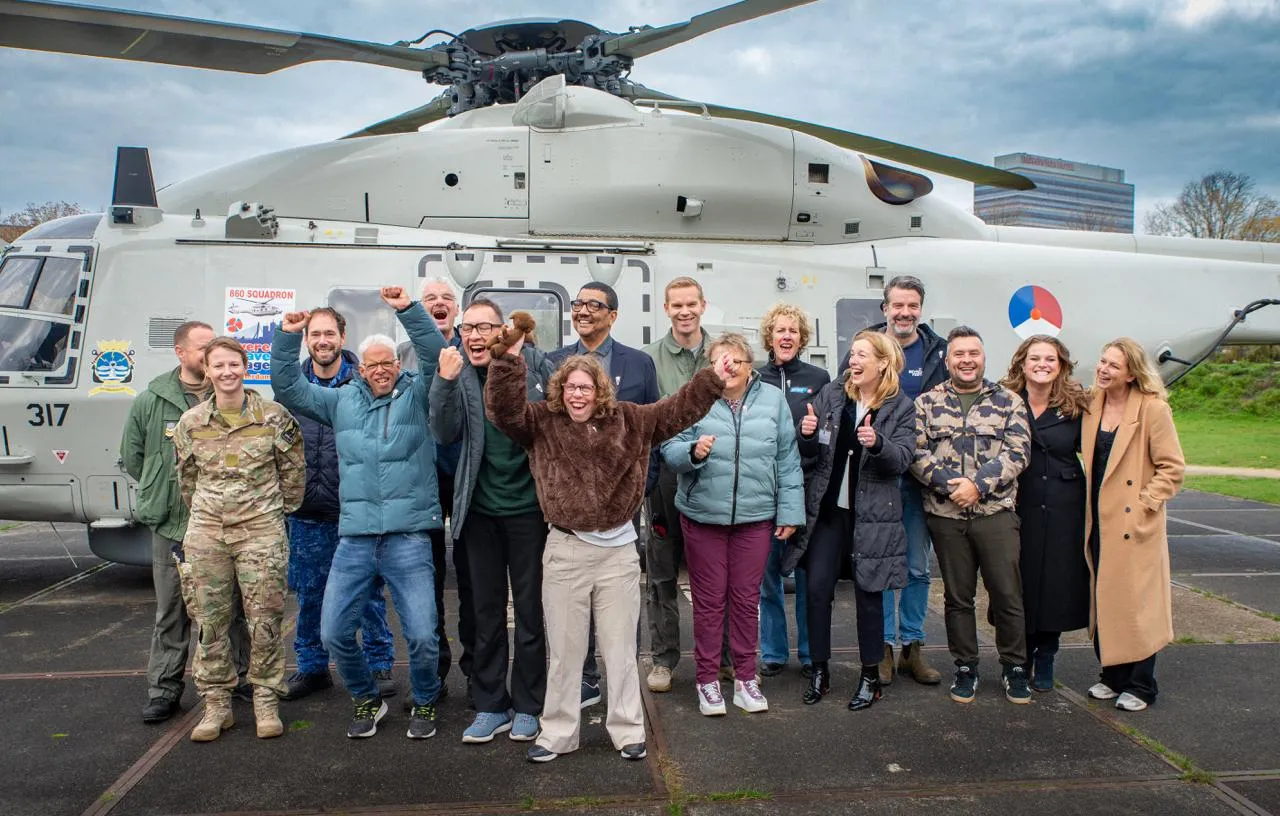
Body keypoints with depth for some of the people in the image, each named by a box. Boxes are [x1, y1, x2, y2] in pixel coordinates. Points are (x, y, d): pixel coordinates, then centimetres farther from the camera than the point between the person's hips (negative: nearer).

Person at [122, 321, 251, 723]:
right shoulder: (151, 401, 0)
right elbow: (132, 456, 12)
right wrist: (162, 493, 10)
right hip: (171, 526, 0)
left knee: (234, 606, 12)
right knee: (171, 614, 9)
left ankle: (240, 675, 27)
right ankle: (164, 689, 19)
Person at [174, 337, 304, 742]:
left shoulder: (274, 416, -1)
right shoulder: (191, 423, 6)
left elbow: (293, 470, 7)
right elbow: (187, 478, 17)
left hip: (261, 530, -2)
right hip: (206, 532, 3)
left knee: (265, 620, 0)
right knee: (210, 621, 7)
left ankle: (266, 701, 14)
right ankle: (216, 704, 19)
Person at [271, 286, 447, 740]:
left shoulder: (417, 394, 6)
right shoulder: (341, 400, 15)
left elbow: (437, 356, -9)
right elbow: (288, 389, 15)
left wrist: (409, 309, -18)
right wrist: (288, 338, 4)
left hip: (409, 536, -3)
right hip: (354, 537, 3)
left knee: (422, 635, -4)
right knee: (334, 633, 3)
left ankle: (425, 702, 24)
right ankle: (367, 700, 28)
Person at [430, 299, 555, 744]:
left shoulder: (535, 363, -7)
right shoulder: (460, 373, -2)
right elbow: (444, 435, -12)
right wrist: (445, 382, -25)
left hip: (528, 507, -2)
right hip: (479, 510, 3)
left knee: (530, 609, 9)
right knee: (486, 611, 12)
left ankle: (528, 706, 23)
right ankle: (490, 706, 26)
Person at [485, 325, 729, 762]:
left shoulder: (629, 421, 4)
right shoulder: (542, 423, 0)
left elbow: (679, 409, 5)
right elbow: (504, 409, -14)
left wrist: (714, 377, -4)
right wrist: (508, 359, -25)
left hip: (618, 549, 1)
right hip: (565, 551, -1)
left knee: (620, 648, 12)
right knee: (564, 649, 11)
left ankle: (628, 730, 25)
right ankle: (557, 733, 24)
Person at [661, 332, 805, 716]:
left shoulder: (772, 400, 3)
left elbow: (787, 460, 4)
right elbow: (669, 449, -3)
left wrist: (790, 510, 1)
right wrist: (692, 451, -24)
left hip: (755, 516, 1)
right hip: (703, 515, -1)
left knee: (746, 598, 11)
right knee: (708, 599, 8)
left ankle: (745, 678, 25)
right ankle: (708, 679, 21)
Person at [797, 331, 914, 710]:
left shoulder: (901, 408, -1)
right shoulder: (830, 396, 4)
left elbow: (902, 460, -10)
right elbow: (809, 455, 6)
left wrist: (878, 443, -29)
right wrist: (807, 435, -16)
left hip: (871, 515, -2)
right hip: (827, 509, 2)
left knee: (868, 592, 7)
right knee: (817, 588, 1)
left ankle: (870, 675, 22)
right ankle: (820, 670, 16)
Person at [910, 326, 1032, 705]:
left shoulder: (1009, 401, 6)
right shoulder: (927, 402, 7)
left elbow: (1017, 452, -4)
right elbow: (916, 453, -1)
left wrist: (978, 484, -15)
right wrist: (949, 483, -15)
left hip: (996, 512, 0)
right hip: (945, 514, 1)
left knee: (1007, 594, 3)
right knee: (958, 596, 10)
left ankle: (1015, 667, 21)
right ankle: (965, 668, 23)